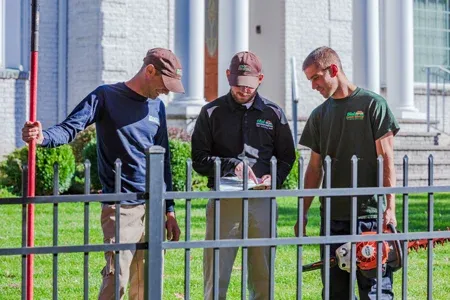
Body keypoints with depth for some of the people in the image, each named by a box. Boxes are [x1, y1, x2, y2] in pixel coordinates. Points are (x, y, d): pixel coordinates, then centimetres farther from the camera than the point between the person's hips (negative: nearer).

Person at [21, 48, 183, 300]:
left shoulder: (157, 106, 15)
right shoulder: (107, 96, -2)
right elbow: (70, 128, -14)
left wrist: (170, 211, 18)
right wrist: (43, 137, -37)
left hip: (154, 207, 6)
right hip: (120, 208, -6)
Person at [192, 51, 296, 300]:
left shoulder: (273, 113, 10)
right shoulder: (212, 112, 5)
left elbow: (287, 157, 14)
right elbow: (199, 159, 3)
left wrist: (274, 179, -6)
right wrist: (231, 165, -12)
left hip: (261, 201, 2)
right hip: (223, 201, -1)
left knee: (262, 277, 5)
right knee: (215, 276, -3)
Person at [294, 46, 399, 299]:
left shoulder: (372, 104, -1)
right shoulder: (319, 115, 14)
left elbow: (386, 159, -5)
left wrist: (390, 207, -12)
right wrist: (303, 213, 12)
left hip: (369, 214, -5)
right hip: (332, 216, 5)